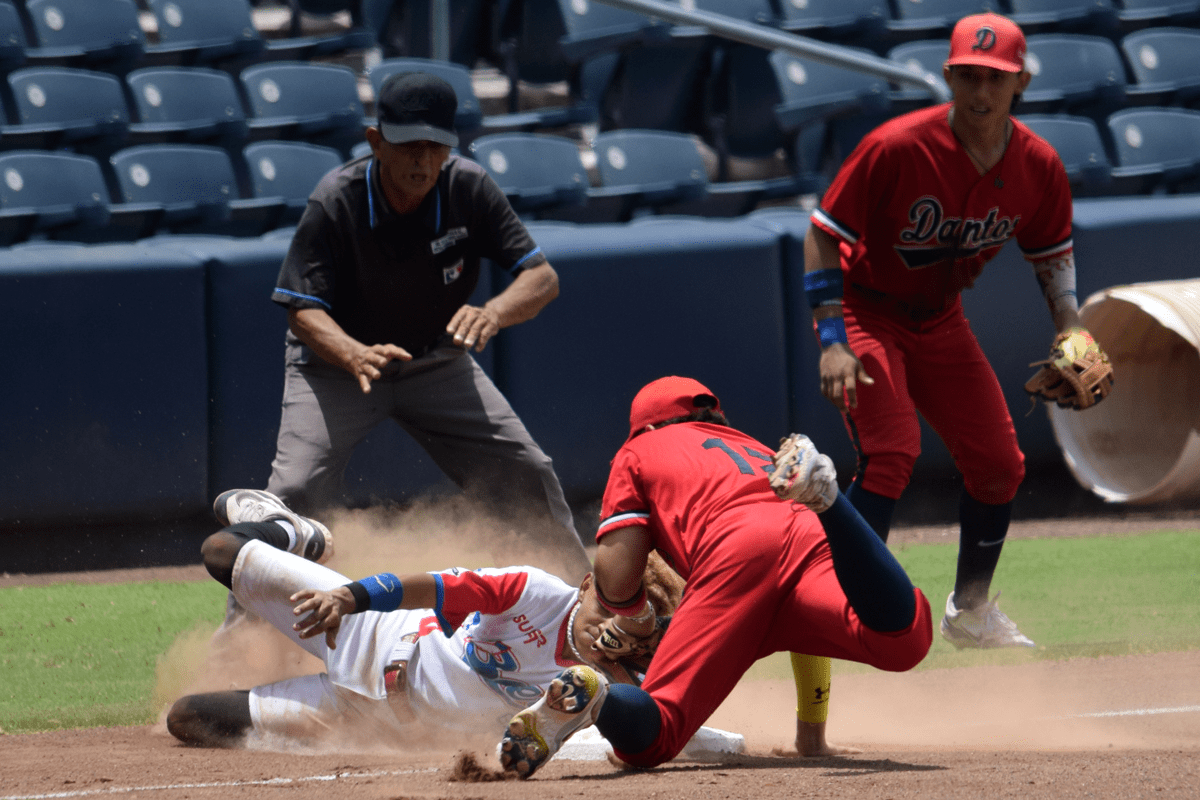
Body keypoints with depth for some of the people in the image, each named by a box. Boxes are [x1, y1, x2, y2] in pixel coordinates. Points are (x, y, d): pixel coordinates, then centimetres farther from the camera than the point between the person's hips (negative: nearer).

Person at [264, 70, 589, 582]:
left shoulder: (468, 188, -19)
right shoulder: (335, 203, -25)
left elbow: (542, 277, -19)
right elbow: (304, 311, -27)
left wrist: (493, 313, -42)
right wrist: (355, 356, -49)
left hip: (436, 362, 3)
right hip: (336, 362, -3)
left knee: (528, 477, -3)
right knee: (296, 492, -21)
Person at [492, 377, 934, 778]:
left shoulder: (640, 451, 31)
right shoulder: (756, 449, 44)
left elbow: (617, 578, 15)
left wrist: (635, 617, 38)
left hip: (732, 555, -3)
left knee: (647, 735, -7)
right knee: (902, 640, -27)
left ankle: (589, 695, -41)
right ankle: (823, 496, -37)